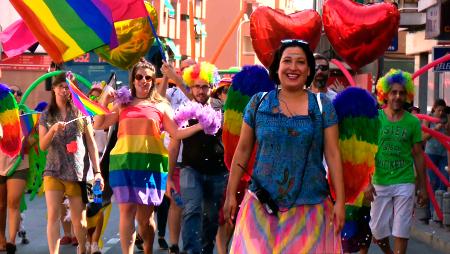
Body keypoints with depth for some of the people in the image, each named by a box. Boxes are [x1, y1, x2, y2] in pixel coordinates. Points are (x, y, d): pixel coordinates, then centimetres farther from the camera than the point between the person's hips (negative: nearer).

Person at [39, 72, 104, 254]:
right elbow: (43, 146, 2)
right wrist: (53, 130, -17)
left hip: (77, 172, -1)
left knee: (79, 220, 5)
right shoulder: (46, 116, 7)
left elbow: (91, 144, 5)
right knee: (53, 215, -12)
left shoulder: (80, 113, 4)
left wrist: (97, 171, 0)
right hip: (53, 171, 1)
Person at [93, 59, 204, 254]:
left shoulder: (161, 106, 12)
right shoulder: (122, 104, 15)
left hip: (151, 163, 0)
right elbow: (98, 125, 12)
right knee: (127, 209, -9)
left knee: (145, 214, 4)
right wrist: (104, 102, 2)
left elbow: (176, 133, 7)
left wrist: (199, 126, -5)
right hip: (124, 161, 0)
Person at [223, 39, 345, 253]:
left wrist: (340, 201, -4)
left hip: (310, 207, 0)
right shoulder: (259, 103, 4)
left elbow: (332, 154, 1)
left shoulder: (323, 106, 3)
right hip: (262, 205, 0)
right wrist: (231, 195, 5)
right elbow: (243, 151, 7)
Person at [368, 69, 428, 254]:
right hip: (380, 183, 0)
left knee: (401, 232, 0)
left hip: (404, 183, 0)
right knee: (377, 232, 8)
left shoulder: (413, 122, 1)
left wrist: (423, 187, 6)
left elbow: (418, 155, 7)